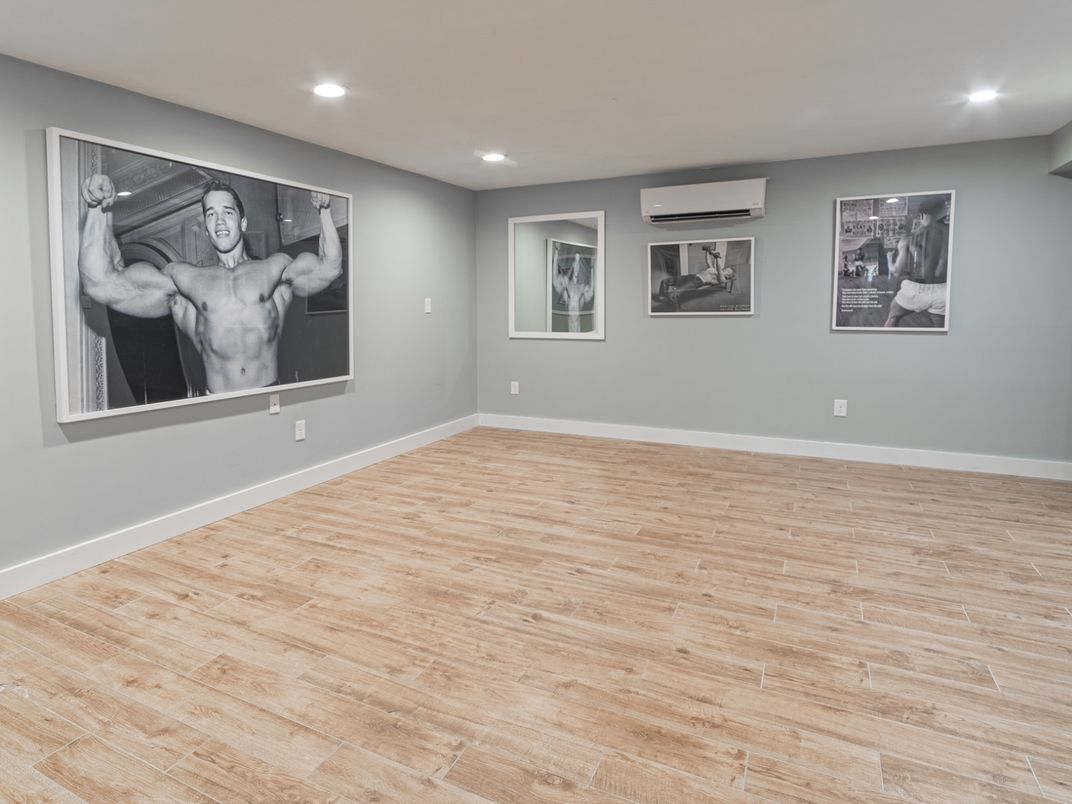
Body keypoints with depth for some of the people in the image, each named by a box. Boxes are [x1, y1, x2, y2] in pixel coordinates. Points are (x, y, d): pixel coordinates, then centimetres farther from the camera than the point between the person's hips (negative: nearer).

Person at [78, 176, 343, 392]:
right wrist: (100, 209, 2)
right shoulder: (183, 277, 13)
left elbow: (329, 267, 4)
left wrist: (324, 209, 2)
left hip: (273, 395, -1)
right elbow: (102, 284, 6)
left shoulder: (276, 267, 15)